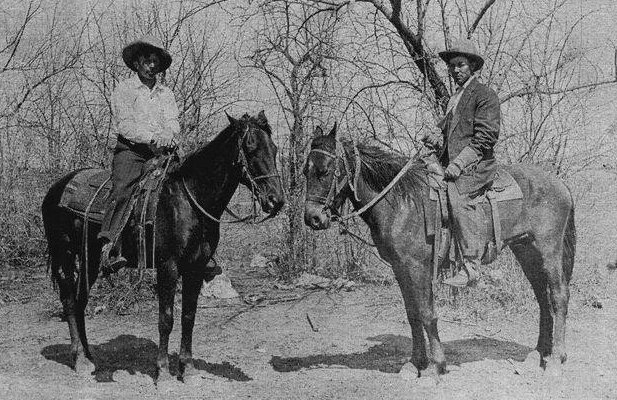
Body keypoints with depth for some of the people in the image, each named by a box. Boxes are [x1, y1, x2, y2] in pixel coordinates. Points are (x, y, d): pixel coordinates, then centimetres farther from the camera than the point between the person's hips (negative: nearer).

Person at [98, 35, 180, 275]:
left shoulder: (166, 93, 21)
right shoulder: (123, 90, 7)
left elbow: (173, 123, 8)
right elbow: (124, 124, -6)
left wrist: (167, 134, -17)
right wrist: (152, 137, -21)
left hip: (161, 153, 4)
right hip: (130, 150, -4)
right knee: (122, 191, -29)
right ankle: (109, 248, -42)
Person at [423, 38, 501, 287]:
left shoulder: (485, 95, -1)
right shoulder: (454, 98, 24)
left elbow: (485, 138, -11)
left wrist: (458, 163, -19)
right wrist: (438, 139, 6)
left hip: (476, 165, -9)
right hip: (451, 164, 9)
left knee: (458, 196, -32)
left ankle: (471, 267, -33)